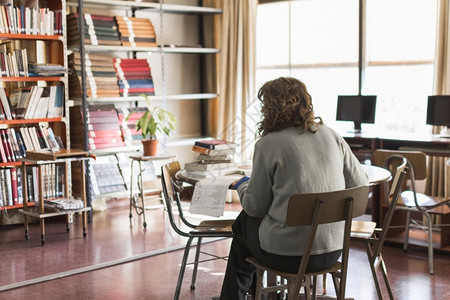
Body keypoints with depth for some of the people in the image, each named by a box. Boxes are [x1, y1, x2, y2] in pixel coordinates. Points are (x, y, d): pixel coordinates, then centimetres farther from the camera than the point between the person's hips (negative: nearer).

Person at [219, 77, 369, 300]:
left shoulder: (268, 144, -11)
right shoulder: (332, 136, 3)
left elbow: (255, 207, -5)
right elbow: (361, 184, 7)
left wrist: (241, 185, 16)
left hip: (287, 255, -6)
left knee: (243, 223, 24)